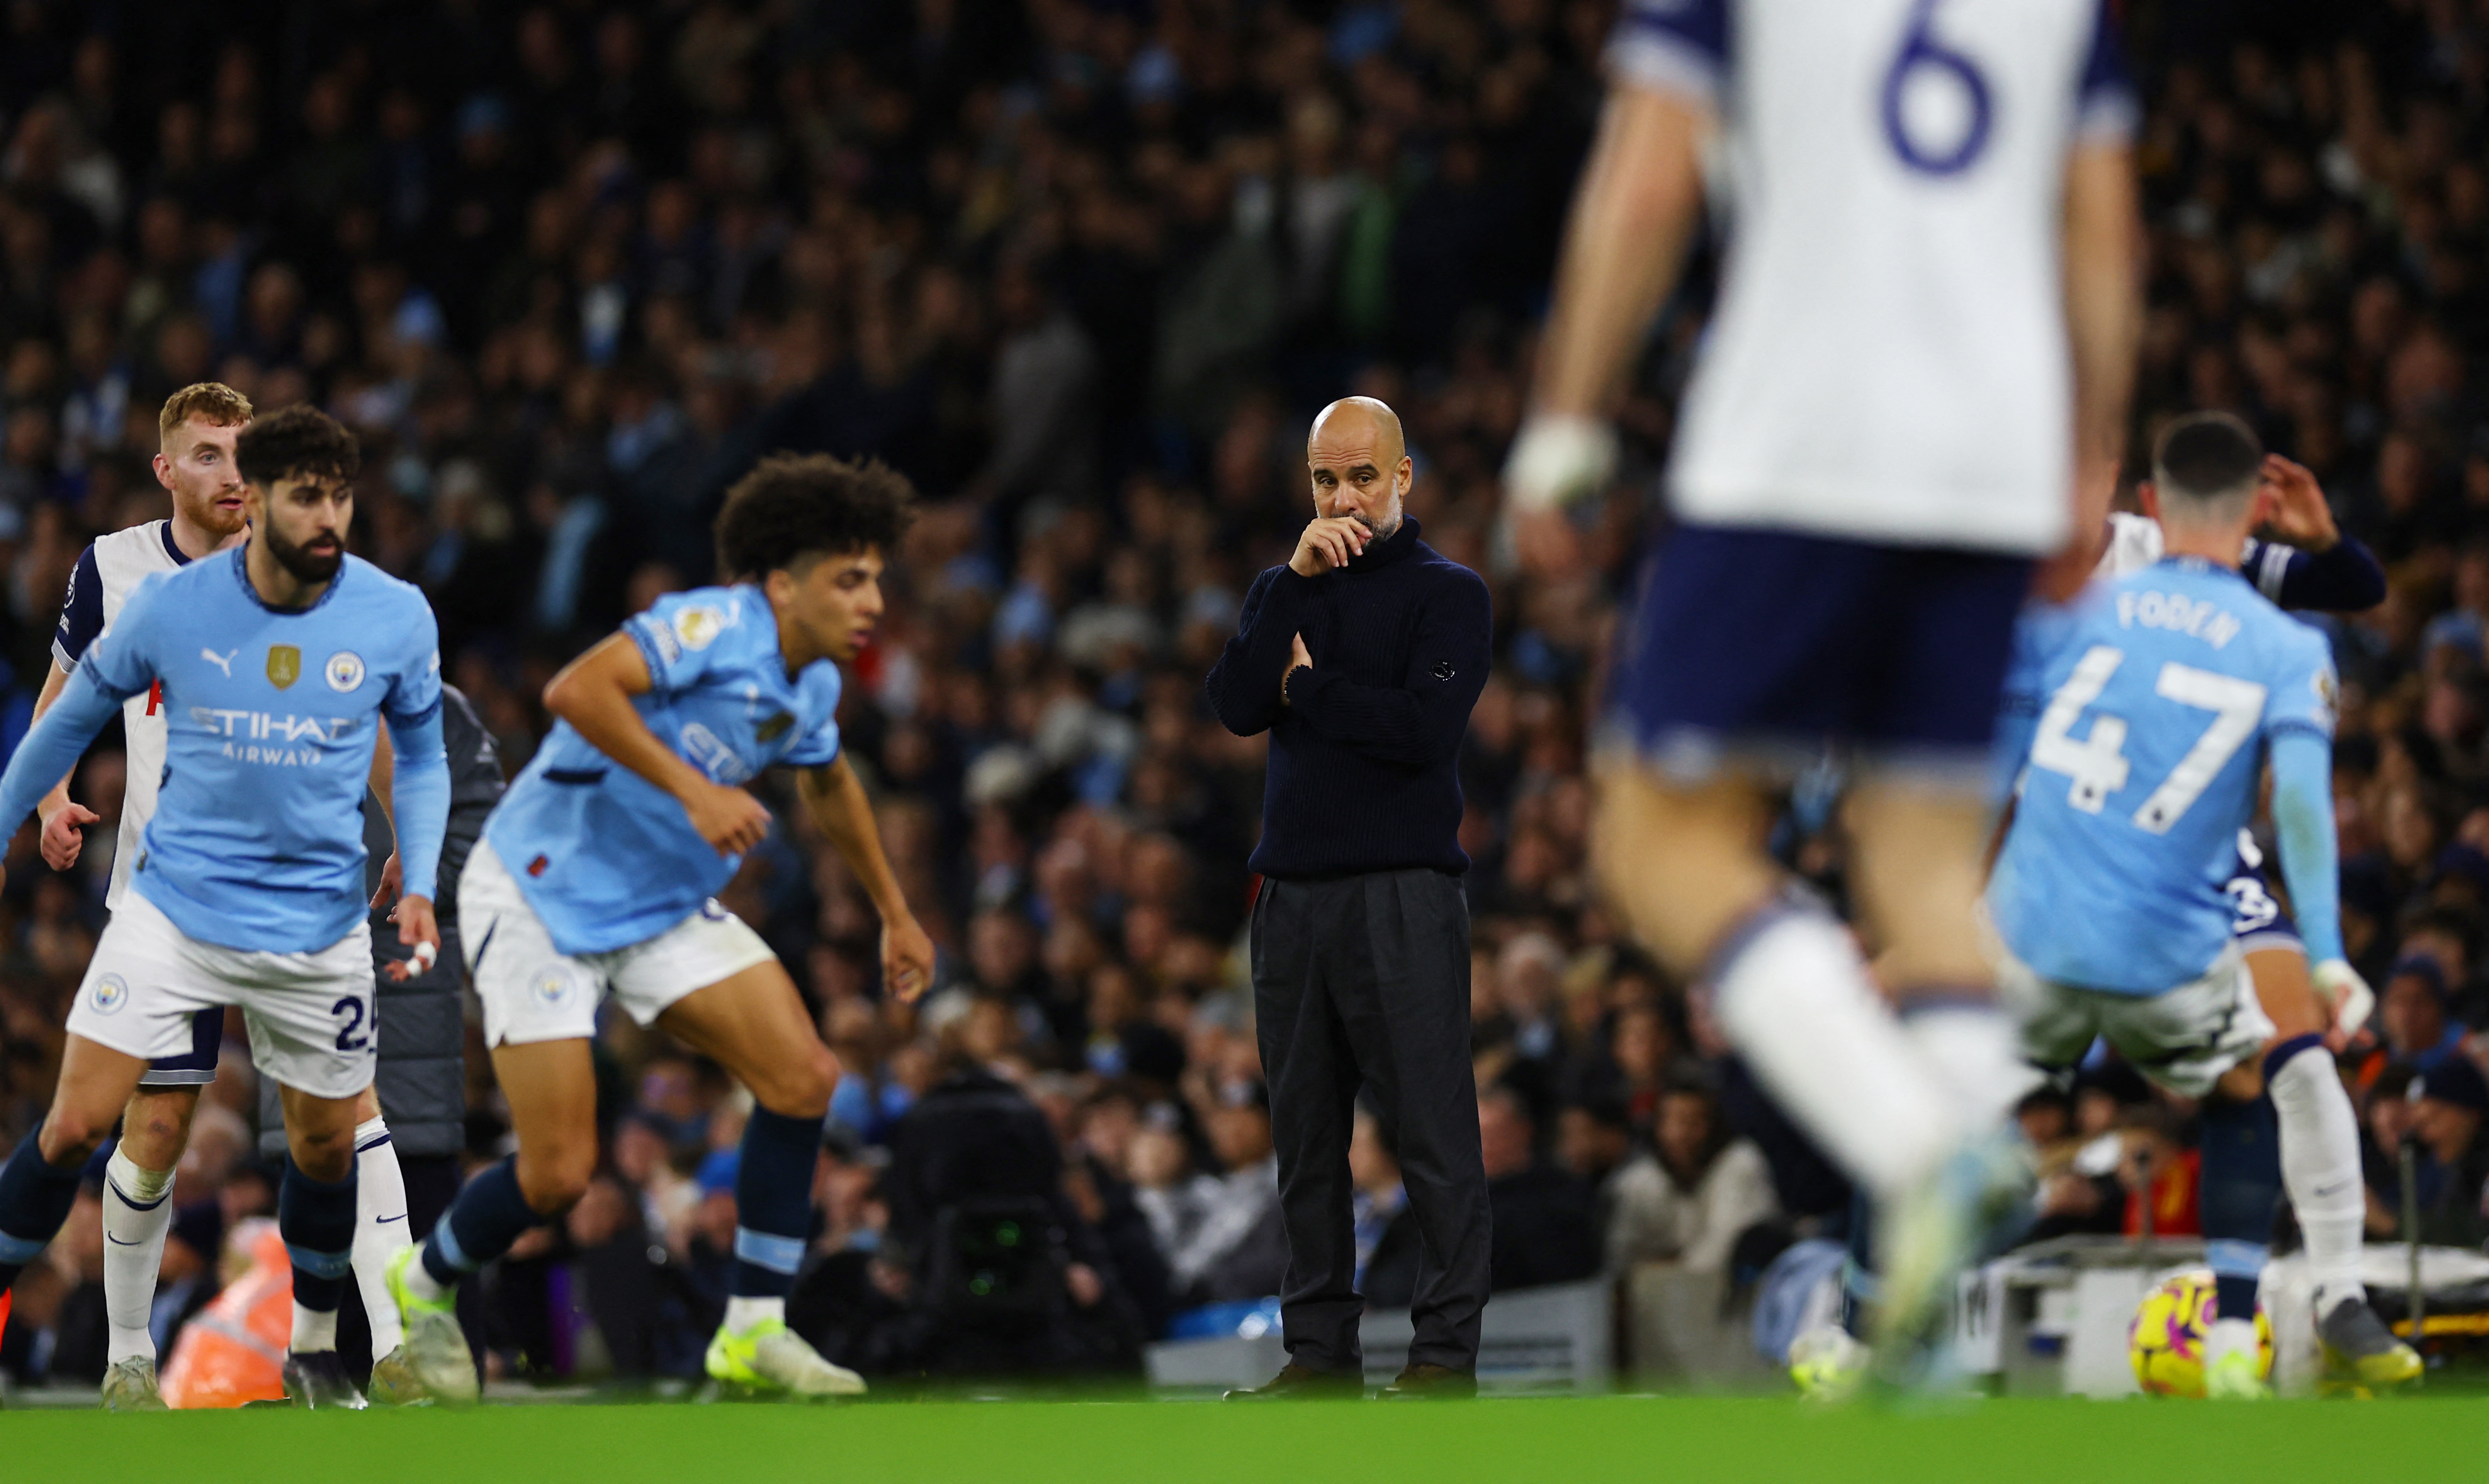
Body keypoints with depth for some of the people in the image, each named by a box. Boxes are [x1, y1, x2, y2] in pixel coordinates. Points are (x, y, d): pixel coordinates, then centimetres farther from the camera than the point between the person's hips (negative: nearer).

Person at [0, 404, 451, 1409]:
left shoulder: (397, 618, -8)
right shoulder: (171, 607, -10)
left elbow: (421, 756, 8)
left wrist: (419, 885, -6)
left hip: (316, 929, 1)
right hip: (174, 904, -1)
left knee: (327, 1142, 10)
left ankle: (314, 1352, 32)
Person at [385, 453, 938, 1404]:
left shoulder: (811, 686, 5)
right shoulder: (718, 627, -22)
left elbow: (829, 784, 29)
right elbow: (577, 691, -36)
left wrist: (895, 914, 34)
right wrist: (692, 788, -38)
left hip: (664, 907, 8)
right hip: (540, 893, -8)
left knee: (803, 1078, -11)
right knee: (559, 1173, -10)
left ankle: (754, 1332, -3)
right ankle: (425, 1284, 22)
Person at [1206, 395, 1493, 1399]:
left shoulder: (1446, 593, 0)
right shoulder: (1287, 591, 16)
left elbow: (1425, 728, -15)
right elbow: (1235, 707, -2)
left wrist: (1308, 685, -4)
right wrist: (1296, 579, -9)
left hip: (1402, 893, -5)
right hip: (1292, 894, 6)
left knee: (1432, 1134, -6)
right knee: (1306, 1142, 8)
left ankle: (1446, 1353, -3)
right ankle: (1321, 1352, 13)